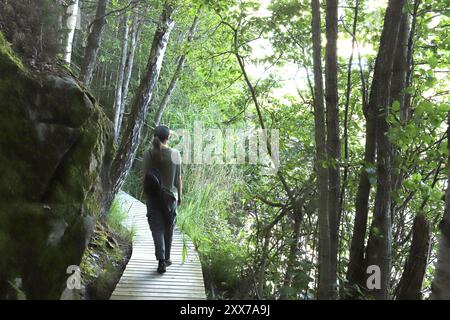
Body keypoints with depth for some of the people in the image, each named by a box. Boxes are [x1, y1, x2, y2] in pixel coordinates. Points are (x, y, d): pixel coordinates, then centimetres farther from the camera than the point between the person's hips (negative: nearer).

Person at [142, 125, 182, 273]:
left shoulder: (149, 154, -5)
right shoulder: (174, 153, -6)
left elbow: (145, 177, -3)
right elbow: (178, 178, -1)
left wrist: (147, 193, 9)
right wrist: (179, 195, 10)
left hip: (153, 196, 0)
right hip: (170, 195, 0)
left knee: (157, 228, 3)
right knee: (168, 228, 15)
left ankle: (161, 261, -7)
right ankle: (166, 258, 26)